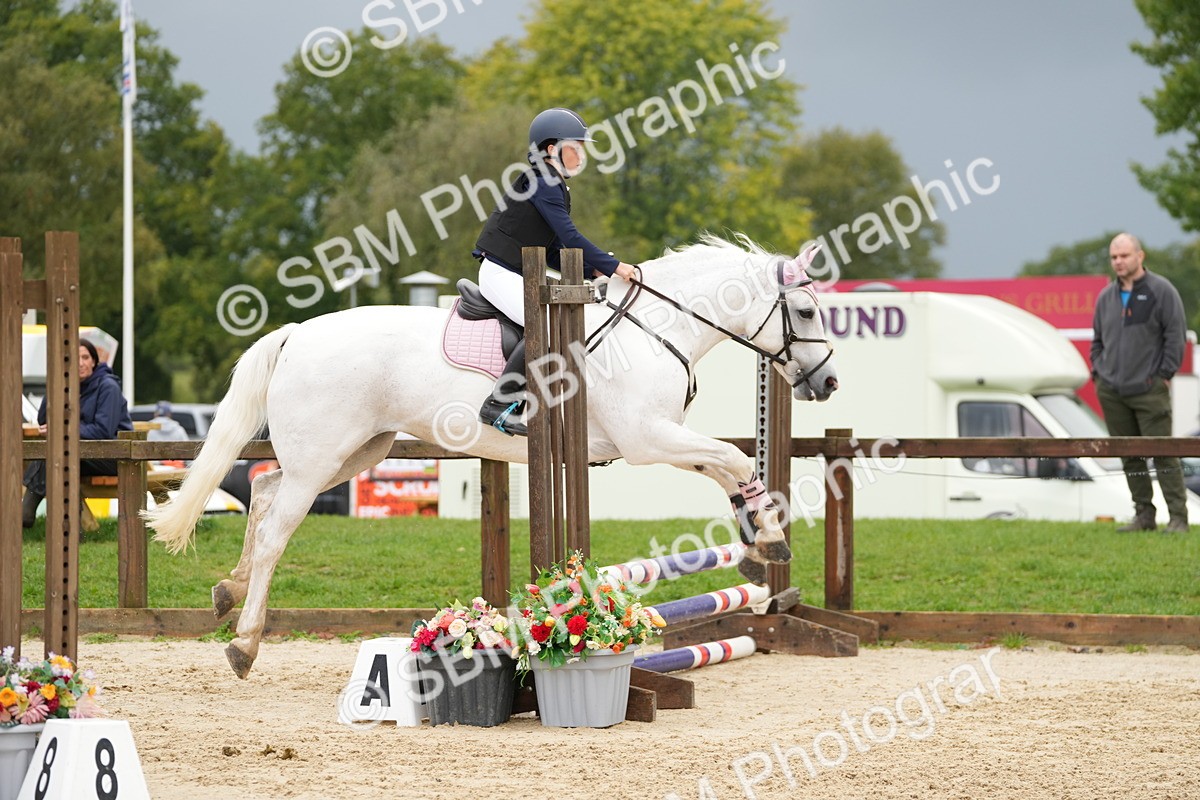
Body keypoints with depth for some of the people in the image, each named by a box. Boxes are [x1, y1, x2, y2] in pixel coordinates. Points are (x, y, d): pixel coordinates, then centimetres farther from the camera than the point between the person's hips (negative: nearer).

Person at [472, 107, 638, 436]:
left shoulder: (555, 187, 17)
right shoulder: (540, 183, -14)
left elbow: (553, 253, 17)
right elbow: (569, 236, -21)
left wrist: (592, 269, 6)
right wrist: (612, 266, -19)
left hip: (523, 275, 11)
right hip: (500, 274, -11)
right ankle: (498, 405, -27)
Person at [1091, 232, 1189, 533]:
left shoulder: (1161, 291, -3)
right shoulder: (1106, 296, 14)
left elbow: (1175, 336, -5)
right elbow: (1097, 339, 24)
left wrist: (1164, 375, -9)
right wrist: (1098, 373, 11)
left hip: (1149, 391, -5)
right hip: (1111, 392, 5)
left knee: (1162, 452, -9)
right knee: (1129, 455, 7)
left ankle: (1178, 517, -7)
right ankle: (1144, 515, 13)